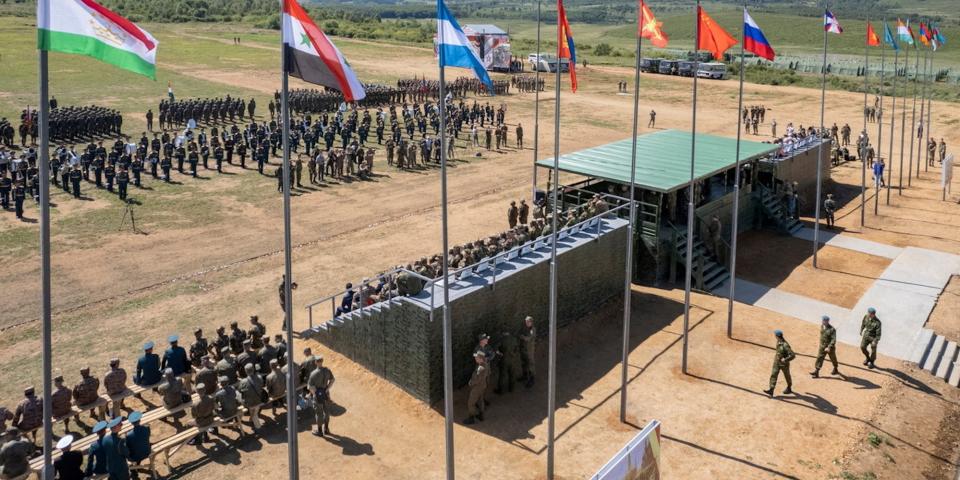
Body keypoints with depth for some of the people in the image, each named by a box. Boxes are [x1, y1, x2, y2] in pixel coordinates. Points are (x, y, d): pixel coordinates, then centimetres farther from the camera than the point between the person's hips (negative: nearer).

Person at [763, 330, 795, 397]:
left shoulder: (785, 345, -32)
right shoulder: (778, 341, -5)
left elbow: (793, 355, -33)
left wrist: (785, 360, -30)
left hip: (784, 364, -7)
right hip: (776, 362, 7)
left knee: (787, 376, 17)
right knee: (773, 375, -1)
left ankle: (789, 389, 40)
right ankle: (771, 390, -4)